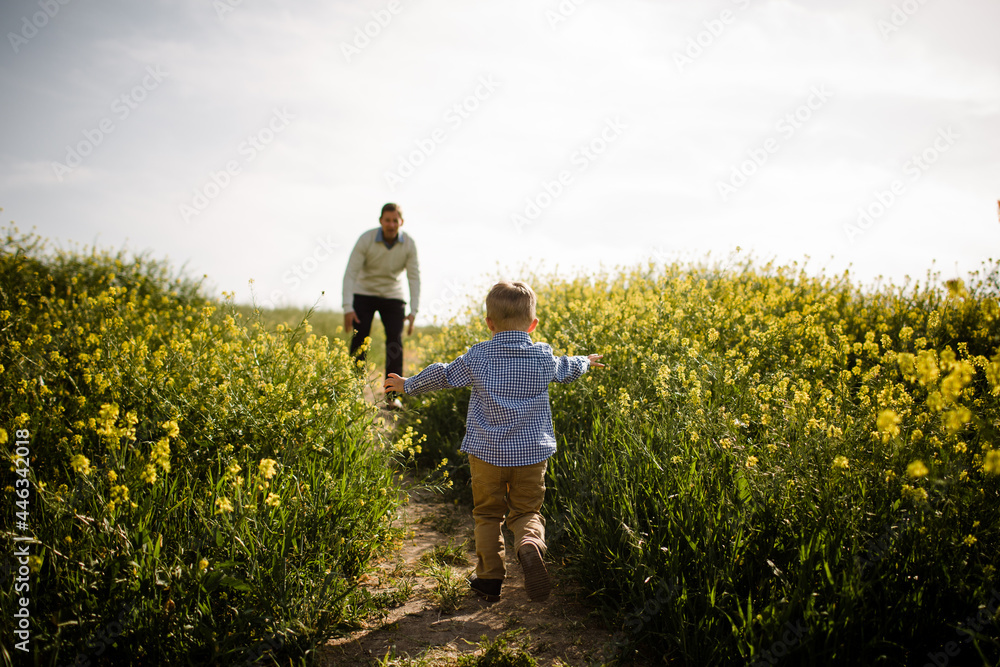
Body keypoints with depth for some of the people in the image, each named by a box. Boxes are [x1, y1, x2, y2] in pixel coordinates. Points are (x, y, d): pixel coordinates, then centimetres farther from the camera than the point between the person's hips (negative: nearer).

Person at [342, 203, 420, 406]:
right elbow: (350, 273, -20)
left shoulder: (409, 244, -15)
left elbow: (414, 277, -13)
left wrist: (414, 311, -22)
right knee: (359, 339, -9)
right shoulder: (366, 239, -20)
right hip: (364, 294, -1)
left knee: (395, 341, -9)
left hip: (392, 296, 1)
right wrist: (348, 308, -29)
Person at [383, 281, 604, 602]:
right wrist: (586, 361, 44)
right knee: (526, 512, 9)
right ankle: (530, 545, -22)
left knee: (487, 514, 14)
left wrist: (408, 385, 23)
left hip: (487, 451, -1)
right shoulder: (543, 357, 0)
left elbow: (443, 374, 5)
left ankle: (489, 578, 14)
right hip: (532, 452, 1)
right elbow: (567, 369, 20)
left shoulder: (478, 356, -5)